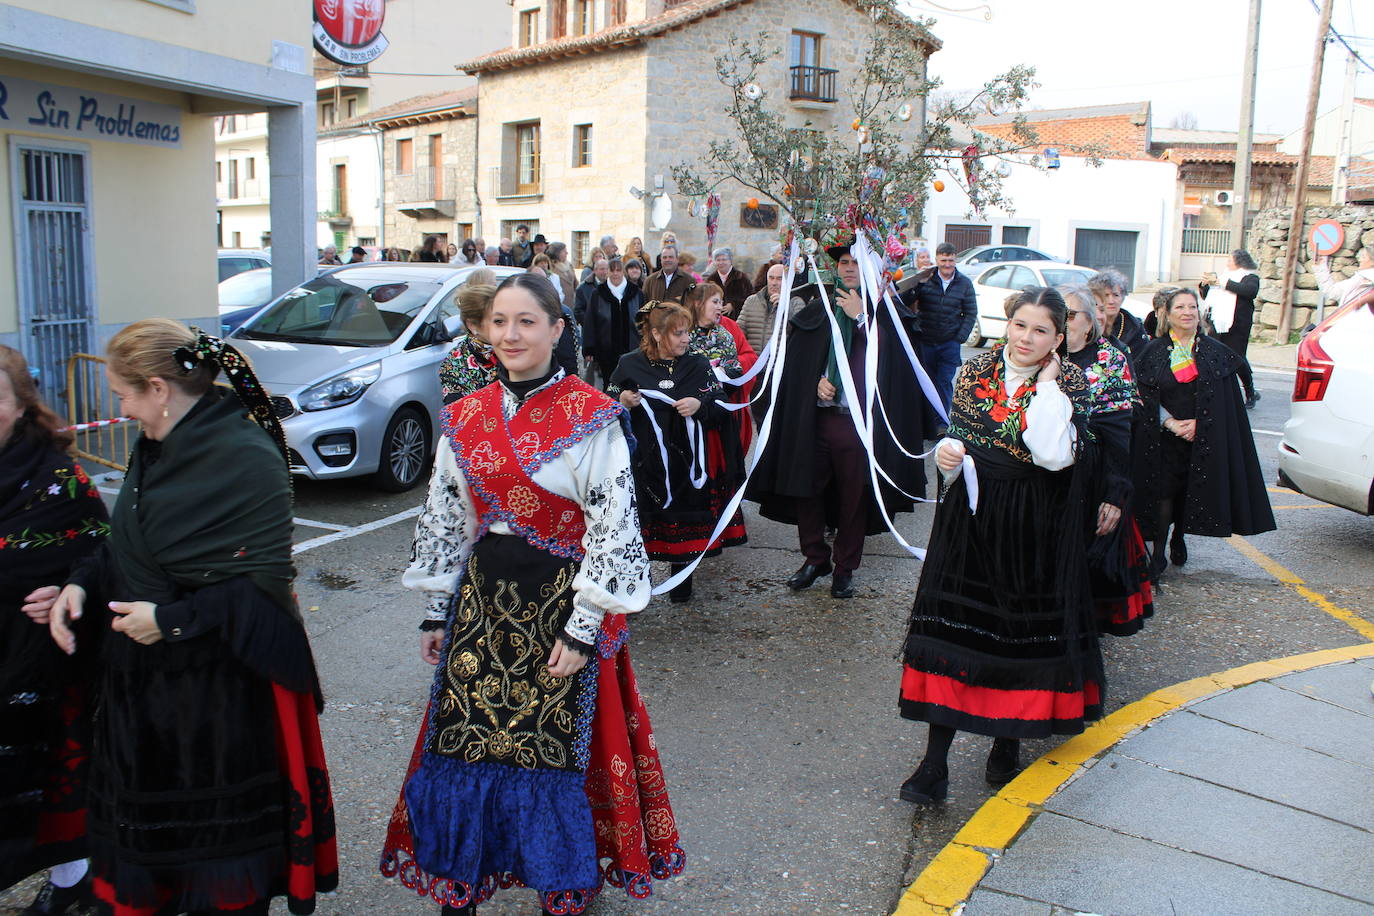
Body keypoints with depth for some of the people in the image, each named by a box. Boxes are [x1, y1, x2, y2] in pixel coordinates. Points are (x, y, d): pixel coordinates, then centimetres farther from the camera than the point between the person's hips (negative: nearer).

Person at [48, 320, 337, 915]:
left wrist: (172, 619, -20)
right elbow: (127, 546, 18)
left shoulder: (246, 457, -19)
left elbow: (263, 581, -21)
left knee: (218, 847, 9)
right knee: (140, 831, 19)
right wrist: (83, 583, 1)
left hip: (218, 687, -8)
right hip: (142, 679, 8)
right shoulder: (155, 447, 6)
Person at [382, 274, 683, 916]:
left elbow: (613, 527, -12)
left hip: (560, 601, -4)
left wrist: (583, 628, -15)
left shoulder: (589, 417, -9)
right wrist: (438, 612, 11)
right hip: (482, 598, 4)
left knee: (556, 744, 5)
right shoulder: (465, 417, 6)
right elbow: (444, 520, 12)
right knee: (464, 738, 8)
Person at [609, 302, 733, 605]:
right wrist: (622, 403, -15)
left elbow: (721, 411, 6)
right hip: (642, 460, -1)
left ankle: (680, 580, 25)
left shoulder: (697, 365, 6)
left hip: (684, 461, 2)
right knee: (640, 520, -6)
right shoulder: (629, 365, 1)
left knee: (683, 519, 6)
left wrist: (699, 406, -14)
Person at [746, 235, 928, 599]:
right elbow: (796, 359, 13)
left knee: (853, 497, 4)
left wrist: (860, 316, -14)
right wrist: (816, 381, -4)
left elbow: (889, 355, -12)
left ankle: (845, 568, 21)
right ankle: (815, 558, 26)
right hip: (814, 416, 3)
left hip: (859, 420, -3)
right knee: (807, 489, 7)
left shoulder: (884, 308, 2)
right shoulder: (817, 308, 11)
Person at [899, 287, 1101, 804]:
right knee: (951, 626, -2)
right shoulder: (975, 370, 3)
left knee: (1022, 630, 8)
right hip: (972, 516, 2)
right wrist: (947, 451, -12)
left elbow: (1054, 455, -22)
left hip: (1033, 528, -2)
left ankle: (1008, 742, 32)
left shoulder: (1069, 382, -6)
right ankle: (935, 764, 2)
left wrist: (1047, 385, -17)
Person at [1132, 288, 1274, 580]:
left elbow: (1223, 398, 1)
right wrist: (1171, 423, -15)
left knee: (1192, 489, 7)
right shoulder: (1154, 352, 1)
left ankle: (1179, 538, 30)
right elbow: (1145, 395, -4)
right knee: (1164, 491, -5)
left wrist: (1197, 423, -12)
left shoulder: (1215, 351, 4)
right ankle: (1159, 553, 3)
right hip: (1164, 438, -1)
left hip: (1203, 438, 1)